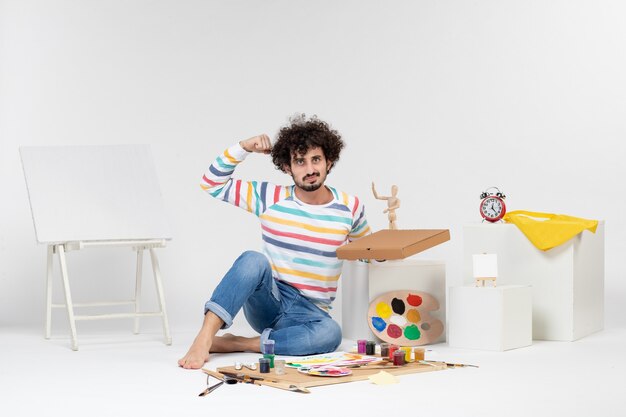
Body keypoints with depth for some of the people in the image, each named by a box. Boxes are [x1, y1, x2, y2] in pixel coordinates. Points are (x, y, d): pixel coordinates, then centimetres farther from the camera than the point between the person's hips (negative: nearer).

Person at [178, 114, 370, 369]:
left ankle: (232, 344, -28)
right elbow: (212, 184, 2)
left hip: (309, 312, 1)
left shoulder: (349, 207, 2)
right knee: (254, 260, -34)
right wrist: (244, 148, -9)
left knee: (330, 333, -36)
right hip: (267, 301, -1)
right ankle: (204, 338, -37)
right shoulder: (271, 198, 0)